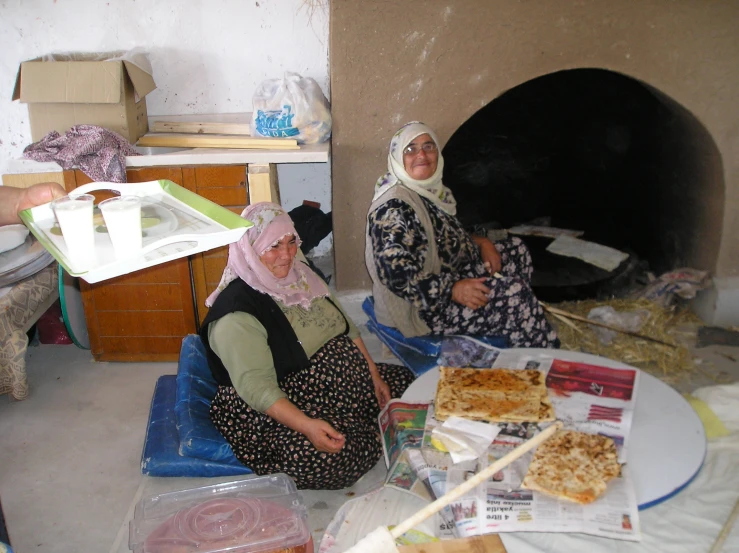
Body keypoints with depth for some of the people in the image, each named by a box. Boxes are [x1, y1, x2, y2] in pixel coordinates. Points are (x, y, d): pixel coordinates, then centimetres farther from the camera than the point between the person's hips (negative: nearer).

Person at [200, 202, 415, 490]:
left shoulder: (302, 276, 6)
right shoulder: (236, 313, -20)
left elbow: (347, 328, 12)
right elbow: (256, 386, -27)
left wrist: (374, 376, 4)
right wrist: (306, 425, -38)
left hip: (339, 385, 9)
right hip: (276, 410, -9)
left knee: (404, 382, 2)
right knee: (330, 455, -34)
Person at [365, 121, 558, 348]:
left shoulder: (431, 189, 6)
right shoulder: (393, 207, -24)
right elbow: (395, 274, -29)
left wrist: (480, 243, 2)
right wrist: (453, 289, -28)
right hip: (425, 307, -11)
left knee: (515, 248, 12)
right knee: (514, 290, -19)